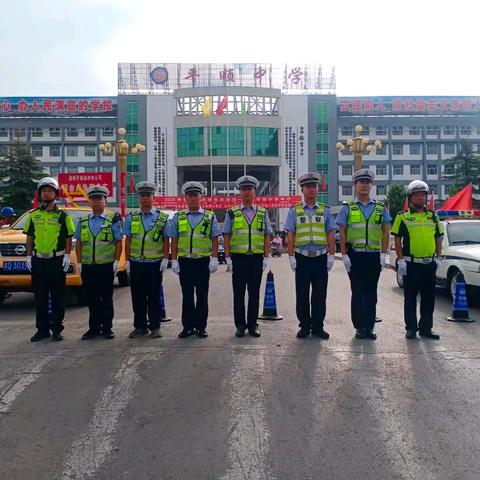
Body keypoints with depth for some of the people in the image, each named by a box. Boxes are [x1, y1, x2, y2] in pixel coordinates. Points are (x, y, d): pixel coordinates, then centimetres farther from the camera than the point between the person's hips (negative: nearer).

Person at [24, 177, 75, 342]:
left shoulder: (63, 215, 0)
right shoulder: (33, 215, 9)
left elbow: (69, 237, 0)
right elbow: (29, 237, 12)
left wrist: (67, 256, -8)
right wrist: (29, 256, 6)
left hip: (57, 260, -3)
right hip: (38, 261, 3)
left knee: (57, 297, 2)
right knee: (40, 297, 8)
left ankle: (57, 329, 12)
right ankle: (42, 329, 18)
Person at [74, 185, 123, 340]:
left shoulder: (113, 219, 0)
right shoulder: (83, 221, 11)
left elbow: (118, 242, 0)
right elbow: (79, 242, 13)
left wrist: (117, 261, -7)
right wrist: (79, 262, 5)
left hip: (106, 265, -3)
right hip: (87, 266, 3)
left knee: (106, 298, 3)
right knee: (91, 299, 9)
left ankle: (107, 328, 13)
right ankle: (94, 328, 19)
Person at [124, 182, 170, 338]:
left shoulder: (162, 218, 4)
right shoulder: (131, 218, 9)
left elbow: (166, 240, 3)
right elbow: (128, 240, 9)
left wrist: (165, 259, -5)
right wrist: (127, 260, 4)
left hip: (155, 263, -2)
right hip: (136, 263, 2)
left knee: (154, 297, 3)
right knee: (138, 296, 6)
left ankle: (155, 327, 13)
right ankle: (140, 327, 17)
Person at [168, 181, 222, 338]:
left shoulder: (210, 217, 5)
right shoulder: (178, 217, 8)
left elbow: (215, 240, 4)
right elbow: (174, 240, 8)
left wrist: (214, 259, -4)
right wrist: (174, 260, 1)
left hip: (203, 261, -1)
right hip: (184, 261, 1)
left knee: (202, 295, 4)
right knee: (187, 295, 8)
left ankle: (201, 327, 13)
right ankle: (188, 327, 17)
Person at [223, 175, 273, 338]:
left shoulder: (262, 213, 10)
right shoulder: (232, 213, 6)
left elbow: (267, 237, 9)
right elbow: (226, 236, 4)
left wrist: (266, 258, 1)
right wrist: (228, 258, -3)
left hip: (257, 258, 1)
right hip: (238, 258, -1)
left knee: (254, 293, 6)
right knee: (238, 293, 4)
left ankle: (253, 325, 16)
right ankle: (240, 325, 14)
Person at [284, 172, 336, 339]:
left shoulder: (325, 210, 10)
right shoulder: (294, 211, 7)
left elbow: (330, 235, 8)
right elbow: (290, 236, 4)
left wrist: (331, 256, 0)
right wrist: (291, 256, -3)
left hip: (321, 258, 1)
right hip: (302, 258, -1)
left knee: (320, 295, 4)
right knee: (302, 295, 3)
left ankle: (318, 327, 15)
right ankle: (304, 326, 14)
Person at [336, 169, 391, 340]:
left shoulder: (380, 208, 10)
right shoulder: (348, 208, 4)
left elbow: (385, 232, 10)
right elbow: (342, 233, 2)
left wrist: (383, 254, 1)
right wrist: (344, 255, -5)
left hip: (374, 255, 2)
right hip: (355, 255, -2)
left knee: (371, 293, 5)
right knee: (357, 292, 2)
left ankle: (369, 327, 13)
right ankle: (359, 327, 10)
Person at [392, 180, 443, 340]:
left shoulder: (433, 216, 11)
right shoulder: (403, 217, -2)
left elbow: (438, 238, 16)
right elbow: (397, 239, -4)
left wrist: (438, 258, 7)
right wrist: (401, 260, -11)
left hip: (430, 264, 4)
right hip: (411, 264, -4)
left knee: (429, 298, 10)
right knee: (410, 298, 4)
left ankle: (426, 328, 21)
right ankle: (411, 328, 13)